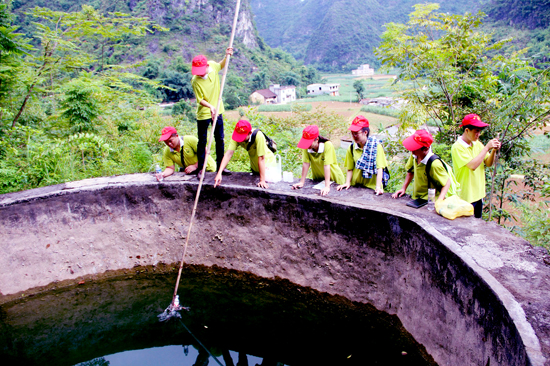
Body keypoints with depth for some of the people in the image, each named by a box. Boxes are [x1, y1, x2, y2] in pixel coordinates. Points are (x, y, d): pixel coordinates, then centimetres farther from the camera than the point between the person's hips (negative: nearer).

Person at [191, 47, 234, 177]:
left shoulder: (213, 65, -10)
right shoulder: (195, 81, -21)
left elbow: (221, 66, 16)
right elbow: (200, 99, -17)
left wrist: (227, 56, 0)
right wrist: (210, 106, -34)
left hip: (217, 111, 5)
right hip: (203, 114, -4)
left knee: (220, 139, 11)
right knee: (202, 142, 4)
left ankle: (220, 166, 24)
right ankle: (201, 169, 16)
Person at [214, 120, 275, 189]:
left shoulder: (258, 136, -35)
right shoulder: (236, 136, -23)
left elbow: (261, 159, -35)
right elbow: (229, 153, -30)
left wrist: (262, 180, -35)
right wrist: (219, 173, -40)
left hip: (267, 162, -4)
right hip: (254, 167, 5)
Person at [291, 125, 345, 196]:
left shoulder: (327, 145, -27)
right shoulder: (307, 146, -16)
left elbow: (326, 166, -31)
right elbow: (306, 164, -15)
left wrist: (327, 186, -34)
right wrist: (302, 182, -16)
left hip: (334, 179, -3)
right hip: (318, 179, 3)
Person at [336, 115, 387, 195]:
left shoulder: (376, 146, -6)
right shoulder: (352, 148, 6)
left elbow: (379, 168, -10)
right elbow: (350, 169, 10)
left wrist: (378, 187, -17)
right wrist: (347, 183, -3)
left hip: (372, 187, -3)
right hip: (355, 187, 3)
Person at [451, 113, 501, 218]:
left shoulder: (477, 144, 5)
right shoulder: (457, 147, -17)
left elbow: (488, 163, 6)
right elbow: (473, 165, -27)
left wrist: (494, 150, -12)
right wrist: (486, 148, -22)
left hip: (479, 193, 7)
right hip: (465, 197, -7)